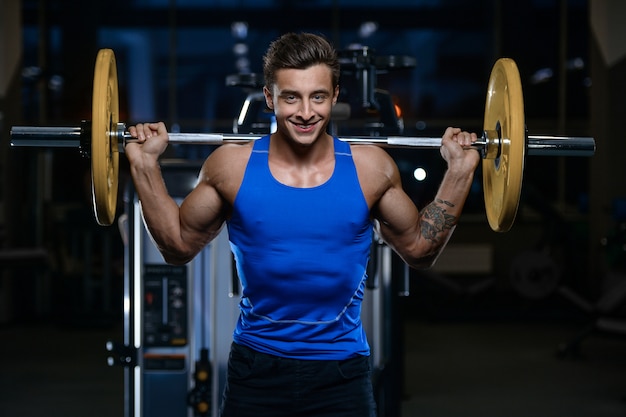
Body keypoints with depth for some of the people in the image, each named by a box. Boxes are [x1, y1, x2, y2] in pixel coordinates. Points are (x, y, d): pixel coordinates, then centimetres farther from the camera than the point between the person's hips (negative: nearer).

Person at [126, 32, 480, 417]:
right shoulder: (232, 166, -4)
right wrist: (146, 166, 1)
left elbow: (419, 249, 10)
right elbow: (179, 246, 8)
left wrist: (459, 172, 3)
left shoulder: (370, 168, -3)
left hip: (342, 373, 0)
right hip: (257, 371, 0)